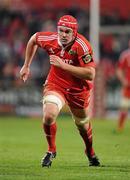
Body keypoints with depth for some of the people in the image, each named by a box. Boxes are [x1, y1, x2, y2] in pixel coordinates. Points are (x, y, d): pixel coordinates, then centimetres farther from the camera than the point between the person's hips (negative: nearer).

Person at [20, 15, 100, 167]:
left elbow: (90, 75, -34)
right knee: (49, 115, -26)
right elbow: (33, 39, 9)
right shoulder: (50, 40, -16)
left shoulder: (82, 46, -27)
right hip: (55, 84, 1)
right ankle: (51, 150, 0)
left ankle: (90, 153, 50)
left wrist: (63, 65, -36)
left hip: (79, 89, -1)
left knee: (83, 125, 18)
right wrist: (26, 66, 12)